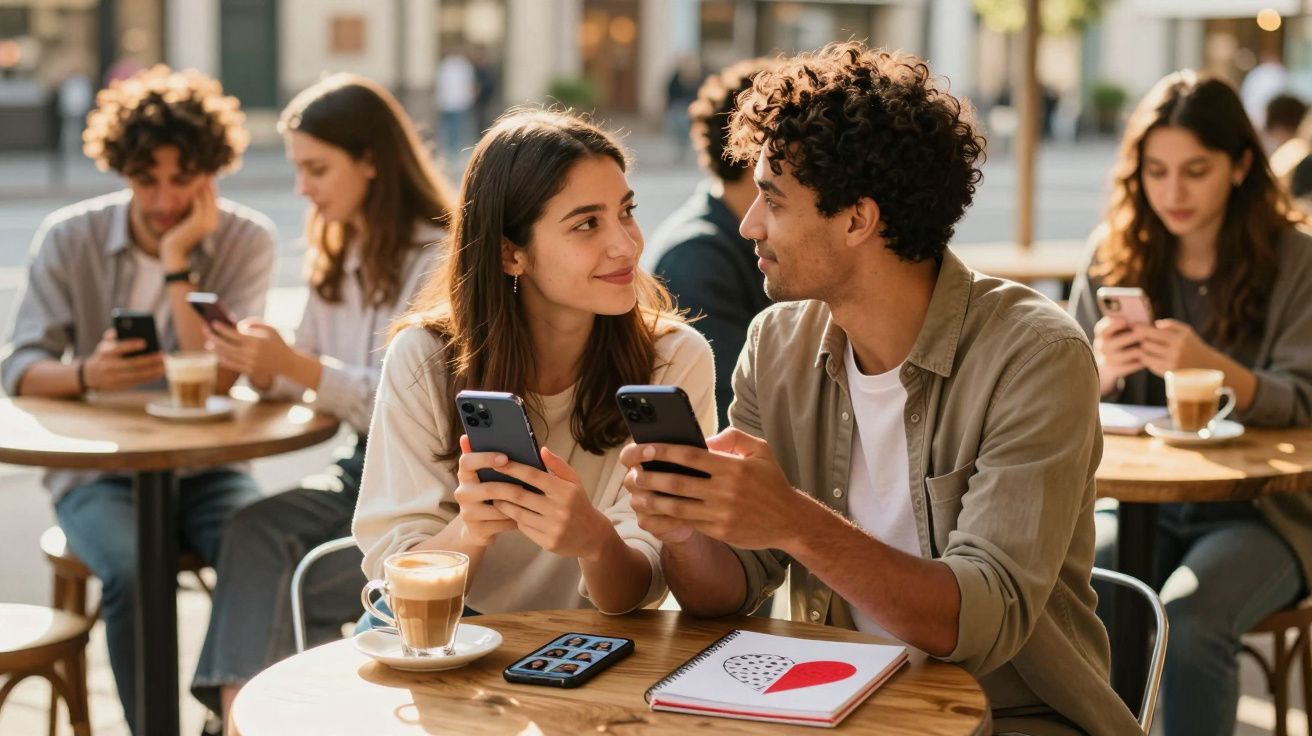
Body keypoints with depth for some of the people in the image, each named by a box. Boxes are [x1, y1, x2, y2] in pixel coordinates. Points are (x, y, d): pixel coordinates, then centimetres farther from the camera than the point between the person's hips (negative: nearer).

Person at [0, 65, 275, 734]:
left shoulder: (247, 240, -5)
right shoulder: (68, 238, -4)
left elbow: (216, 377, -16)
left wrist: (177, 261, -20)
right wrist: (85, 375, -30)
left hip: (204, 467, 1)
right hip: (97, 470, 0)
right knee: (133, 571, -30)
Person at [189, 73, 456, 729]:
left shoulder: (437, 256, -12)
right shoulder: (338, 255, 15)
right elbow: (306, 376, 15)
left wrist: (293, 366, -26)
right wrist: (264, 369, -8)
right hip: (363, 466, 7)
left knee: (306, 580, -24)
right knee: (254, 530, -20)